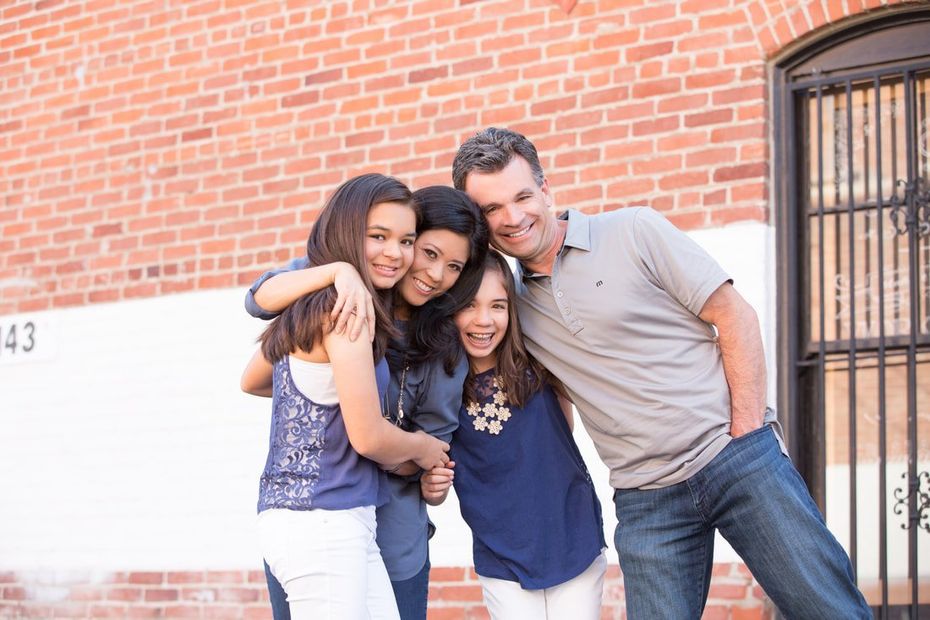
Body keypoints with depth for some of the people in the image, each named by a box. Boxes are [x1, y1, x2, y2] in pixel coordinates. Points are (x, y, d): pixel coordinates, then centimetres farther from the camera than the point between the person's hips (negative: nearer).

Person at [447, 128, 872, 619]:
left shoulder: (634, 231, -2)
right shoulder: (512, 301, 9)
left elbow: (735, 318, -2)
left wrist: (744, 437, -8)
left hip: (737, 460, -3)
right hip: (644, 500, 3)